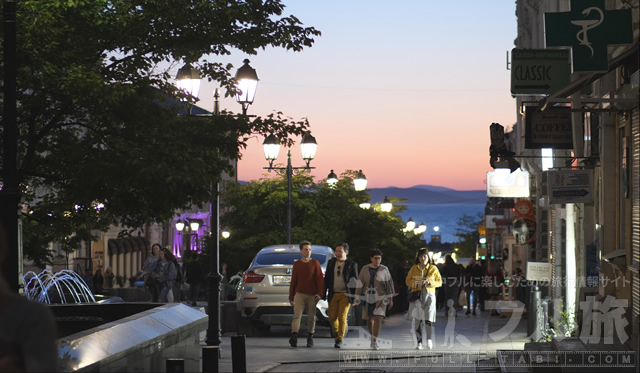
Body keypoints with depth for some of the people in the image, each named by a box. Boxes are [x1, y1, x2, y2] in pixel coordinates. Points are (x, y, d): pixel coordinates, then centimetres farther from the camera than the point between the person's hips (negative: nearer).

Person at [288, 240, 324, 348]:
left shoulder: (315, 263, 3)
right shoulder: (297, 264, 8)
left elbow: (320, 279, -2)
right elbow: (293, 281, 11)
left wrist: (320, 293, -13)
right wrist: (291, 296, 10)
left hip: (312, 295, -1)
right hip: (299, 294, 1)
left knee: (311, 317, 6)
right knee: (297, 315, -13)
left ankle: (310, 339, 17)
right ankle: (294, 336, -24)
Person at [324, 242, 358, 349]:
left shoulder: (352, 265, 0)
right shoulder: (331, 263, 10)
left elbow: (354, 282, 0)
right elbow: (326, 279, 13)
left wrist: (354, 298, -5)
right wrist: (323, 294, 9)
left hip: (345, 295, -3)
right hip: (333, 295, 3)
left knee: (342, 317, -9)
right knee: (332, 318, 2)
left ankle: (339, 340, -1)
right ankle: (338, 332, 30)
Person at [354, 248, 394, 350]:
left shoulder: (384, 269, -1)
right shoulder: (365, 269, 2)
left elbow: (389, 285, 2)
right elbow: (359, 284, 3)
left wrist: (390, 299, 0)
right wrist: (357, 298, -2)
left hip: (381, 298, -2)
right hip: (368, 299, 2)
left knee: (378, 318, -15)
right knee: (369, 320, 9)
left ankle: (374, 342, -13)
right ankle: (373, 336, 33)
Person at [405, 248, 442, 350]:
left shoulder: (433, 269, 7)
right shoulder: (414, 268, 8)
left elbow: (439, 282, 8)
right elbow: (408, 281, 8)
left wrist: (430, 283, -10)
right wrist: (417, 283, -10)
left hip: (429, 295, -1)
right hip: (417, 295, 1)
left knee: (429, 317, -14)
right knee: (416, 319, -5)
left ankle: (429, 340, -11)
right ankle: (418, 342, 1)